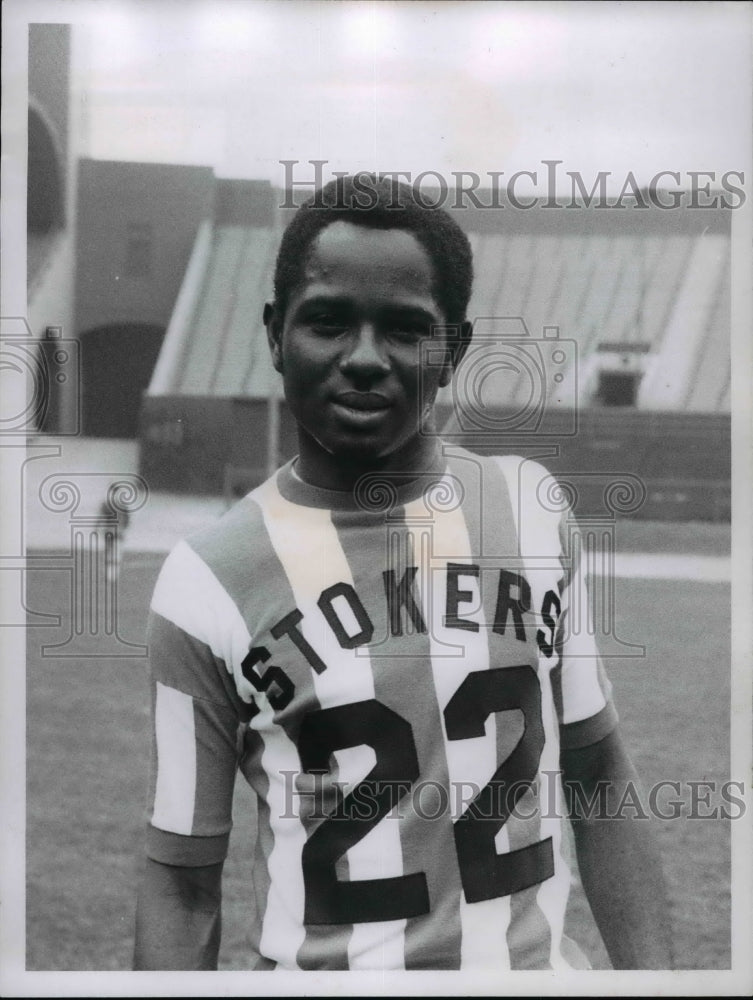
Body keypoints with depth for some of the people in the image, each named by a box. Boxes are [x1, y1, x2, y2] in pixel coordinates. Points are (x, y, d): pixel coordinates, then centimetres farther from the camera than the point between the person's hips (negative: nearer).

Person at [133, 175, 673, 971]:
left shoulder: (530, 509, -1)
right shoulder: (208, 581, -10)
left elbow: (599, 782, 4)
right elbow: (182, 879, -6)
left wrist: (651, 970, -3)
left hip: (538, 959, 3)